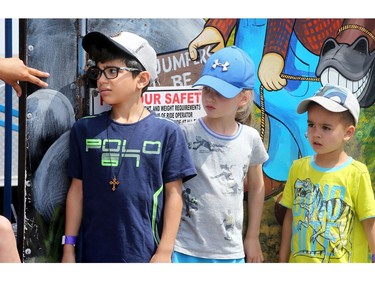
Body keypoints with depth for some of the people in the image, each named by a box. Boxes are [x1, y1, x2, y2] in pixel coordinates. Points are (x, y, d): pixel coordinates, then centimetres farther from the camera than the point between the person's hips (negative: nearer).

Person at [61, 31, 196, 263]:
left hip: (146, 254, -2)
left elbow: (173, 193, -2)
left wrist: (165, 251, -5)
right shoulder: (85, 129, 3)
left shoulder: (166, 132, -4)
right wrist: (69, 246, 5)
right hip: (94, 252, 2)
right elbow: (78, 189, 6)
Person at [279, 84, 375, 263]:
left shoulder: (356, 173, -12)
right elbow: (290, 216, 6)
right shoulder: (298, 167, -1)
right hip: (299, 261, 3)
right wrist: (282, 261, 8)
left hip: (343, 262, -3)